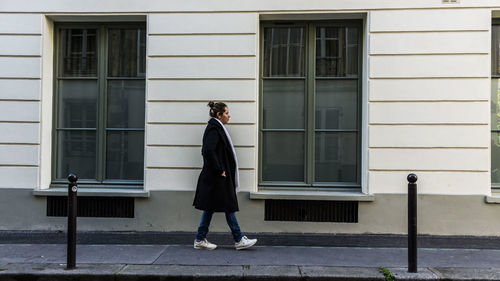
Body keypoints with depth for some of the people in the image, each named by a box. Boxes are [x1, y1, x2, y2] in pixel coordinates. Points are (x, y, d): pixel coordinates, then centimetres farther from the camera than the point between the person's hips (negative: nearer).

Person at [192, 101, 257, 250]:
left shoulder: (216, 128, 15)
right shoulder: (214, 129, -15)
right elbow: (208, 151, -27)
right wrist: (219, 170, -20)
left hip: (213, 177, 10)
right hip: (217, 178, -10)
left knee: (210, 208, 12)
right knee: (229, 207, -2)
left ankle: (200, 240, 18)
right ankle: (239, 240, 8)